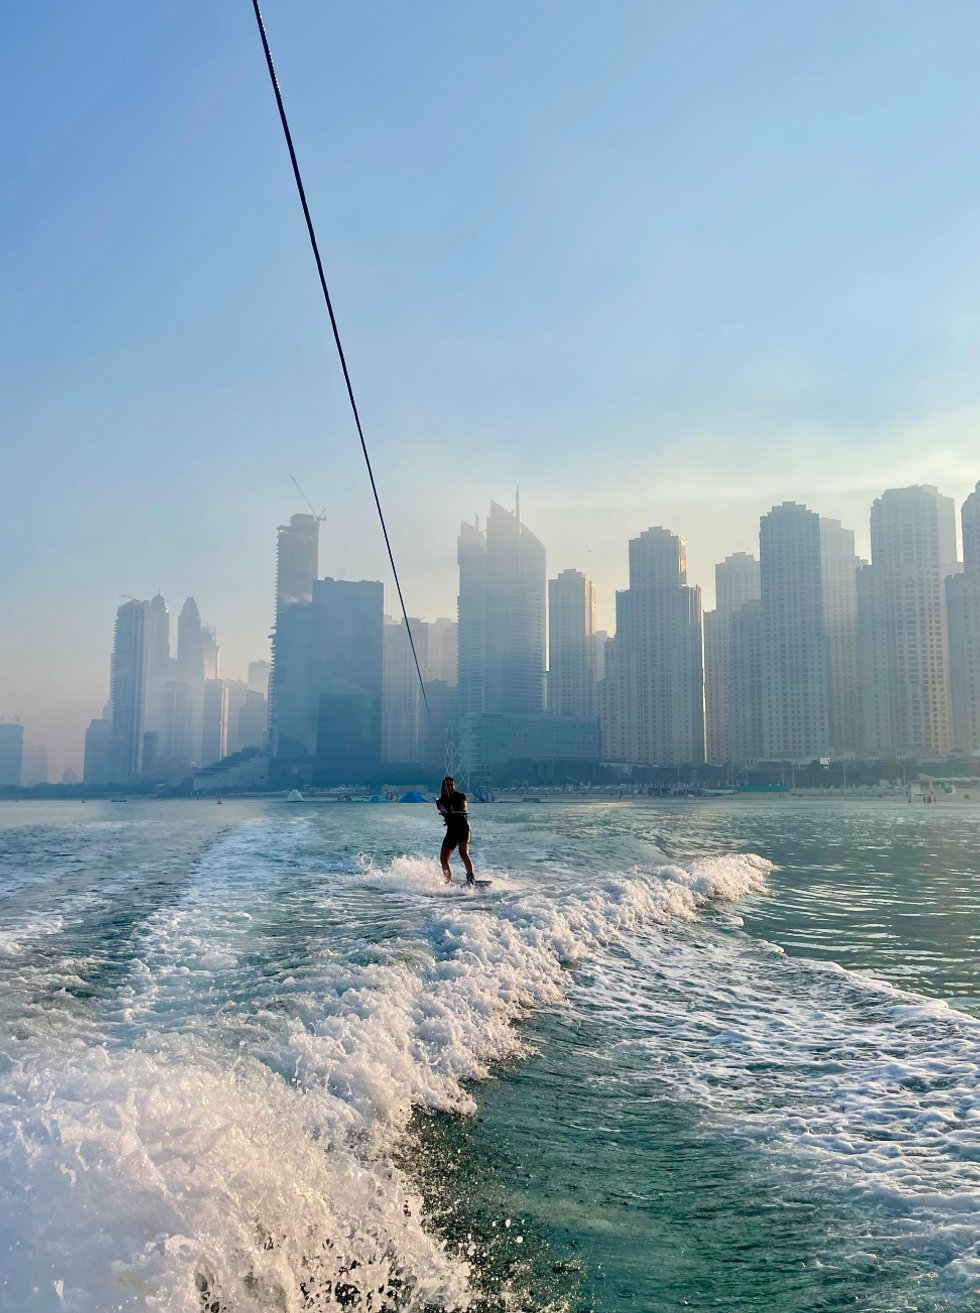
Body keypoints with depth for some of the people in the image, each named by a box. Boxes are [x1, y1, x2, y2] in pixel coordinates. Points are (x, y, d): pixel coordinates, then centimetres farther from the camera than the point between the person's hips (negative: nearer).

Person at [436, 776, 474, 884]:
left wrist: (462, 811, -40)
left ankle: (471, 877, -29)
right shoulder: (441, 800, 7)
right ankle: (449, 881, 7)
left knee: (463, 852, -26)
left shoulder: (460, 796, 4)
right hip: (451, 830, 4)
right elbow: (441, 807, -15)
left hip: (463, 827, -4)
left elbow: (463, 805, -16)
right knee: (443, 858, -6)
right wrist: (444, 811, -40)